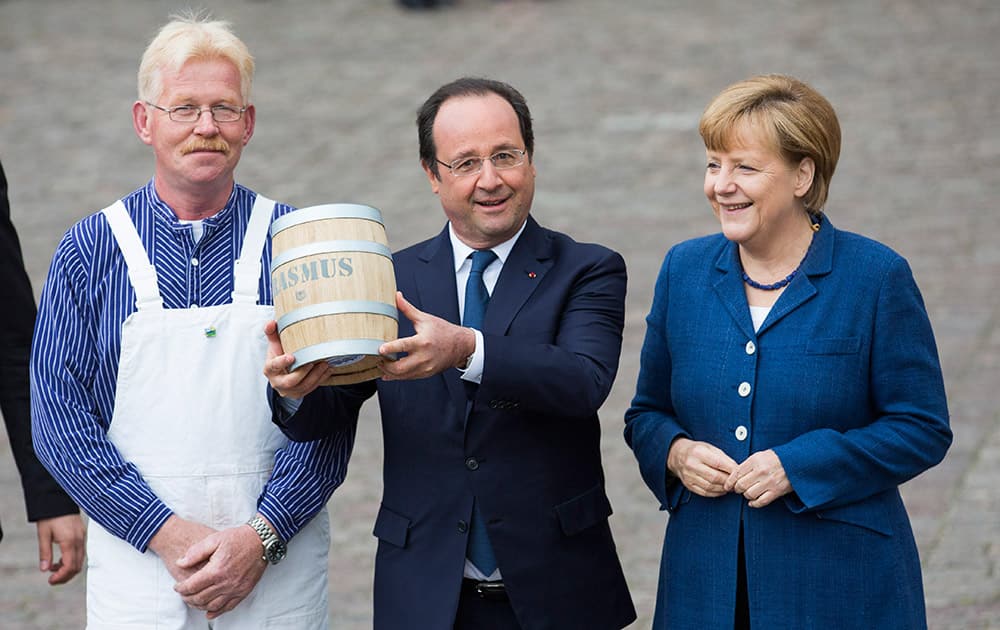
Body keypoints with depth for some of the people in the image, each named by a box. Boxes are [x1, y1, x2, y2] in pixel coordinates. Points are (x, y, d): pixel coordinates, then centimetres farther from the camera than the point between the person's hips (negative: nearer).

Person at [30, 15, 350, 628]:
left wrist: (261, 536, -14)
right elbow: (60, 417, -4)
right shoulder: (90, 250, 1)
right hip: (137, 568, 0)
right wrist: (168, 533, -13)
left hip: (278, 572, 0)